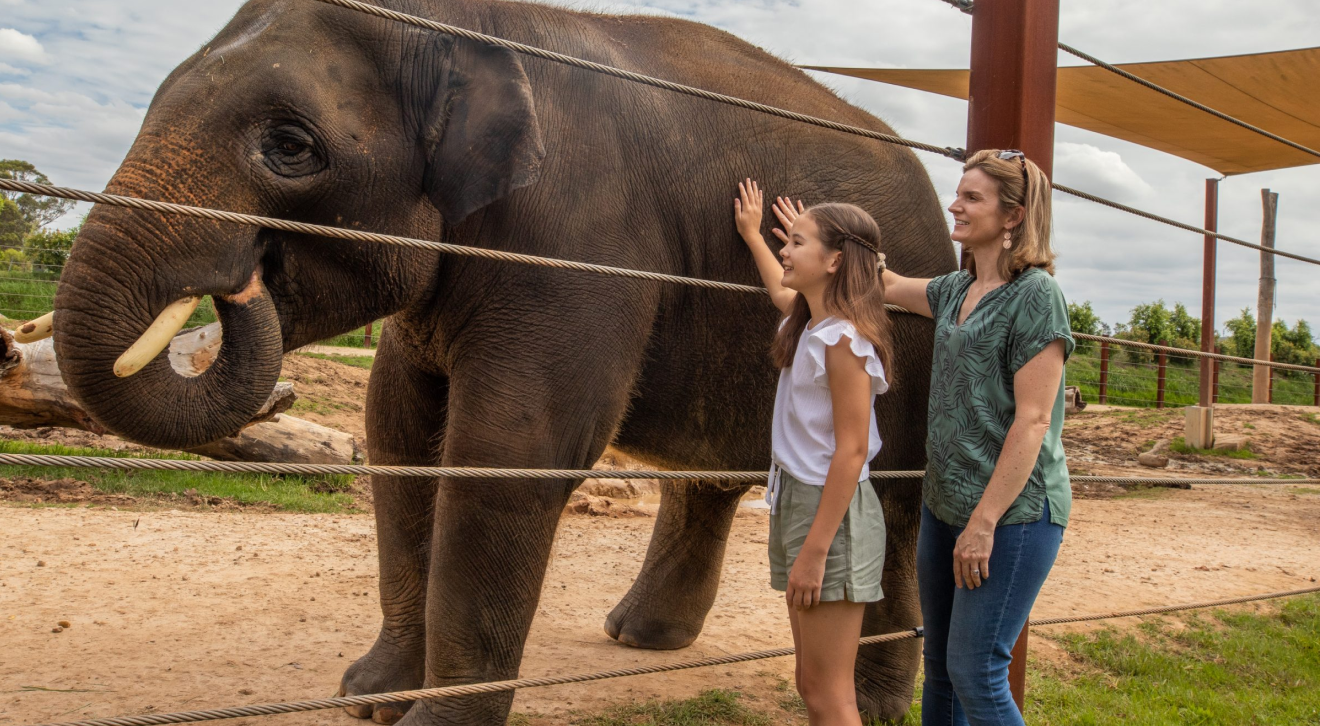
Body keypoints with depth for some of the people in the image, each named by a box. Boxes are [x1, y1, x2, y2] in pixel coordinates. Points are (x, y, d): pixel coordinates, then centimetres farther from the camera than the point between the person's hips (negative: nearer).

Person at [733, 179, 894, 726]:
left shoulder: (844, 338, -17)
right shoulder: (806, 324, 11)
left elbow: (852, 450, -21)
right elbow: (781, 291, 37)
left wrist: (815, 550, -23)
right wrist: (752, 235, 50)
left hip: (832, 511, -9)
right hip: (795, 500, 9)